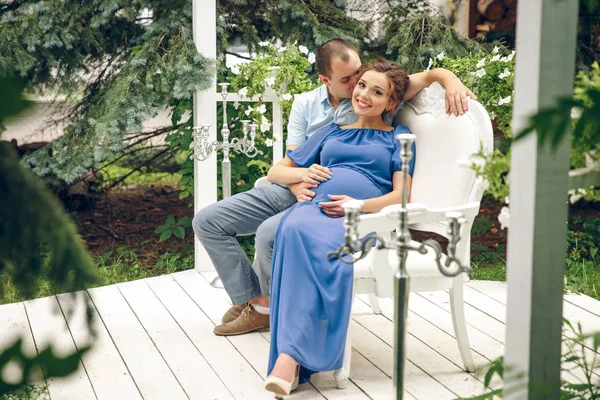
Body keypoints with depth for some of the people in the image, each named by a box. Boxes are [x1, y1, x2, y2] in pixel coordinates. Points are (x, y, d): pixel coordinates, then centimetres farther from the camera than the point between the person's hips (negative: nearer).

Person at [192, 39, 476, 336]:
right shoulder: (305, 104, 8)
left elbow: (430, 75, -6)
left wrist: (451, 80, -29)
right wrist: (297, 185, -20)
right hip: (295, 189, 6)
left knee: (269, 233, -32)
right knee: (207, 221, -2)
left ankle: (269, 305, -3)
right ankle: (253, 302, 3)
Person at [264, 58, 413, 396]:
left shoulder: (397, 138, 25)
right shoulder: (332, 132, 34)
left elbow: (400, 195, 10)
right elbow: (276, 172, 35)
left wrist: (357, 205, -9)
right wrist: (303, 173, 11)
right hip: (315, 205, 2)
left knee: (324, 248, -40)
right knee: (294, 230, -39)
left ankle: (290, 356, -45)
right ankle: (291, 357, -45)